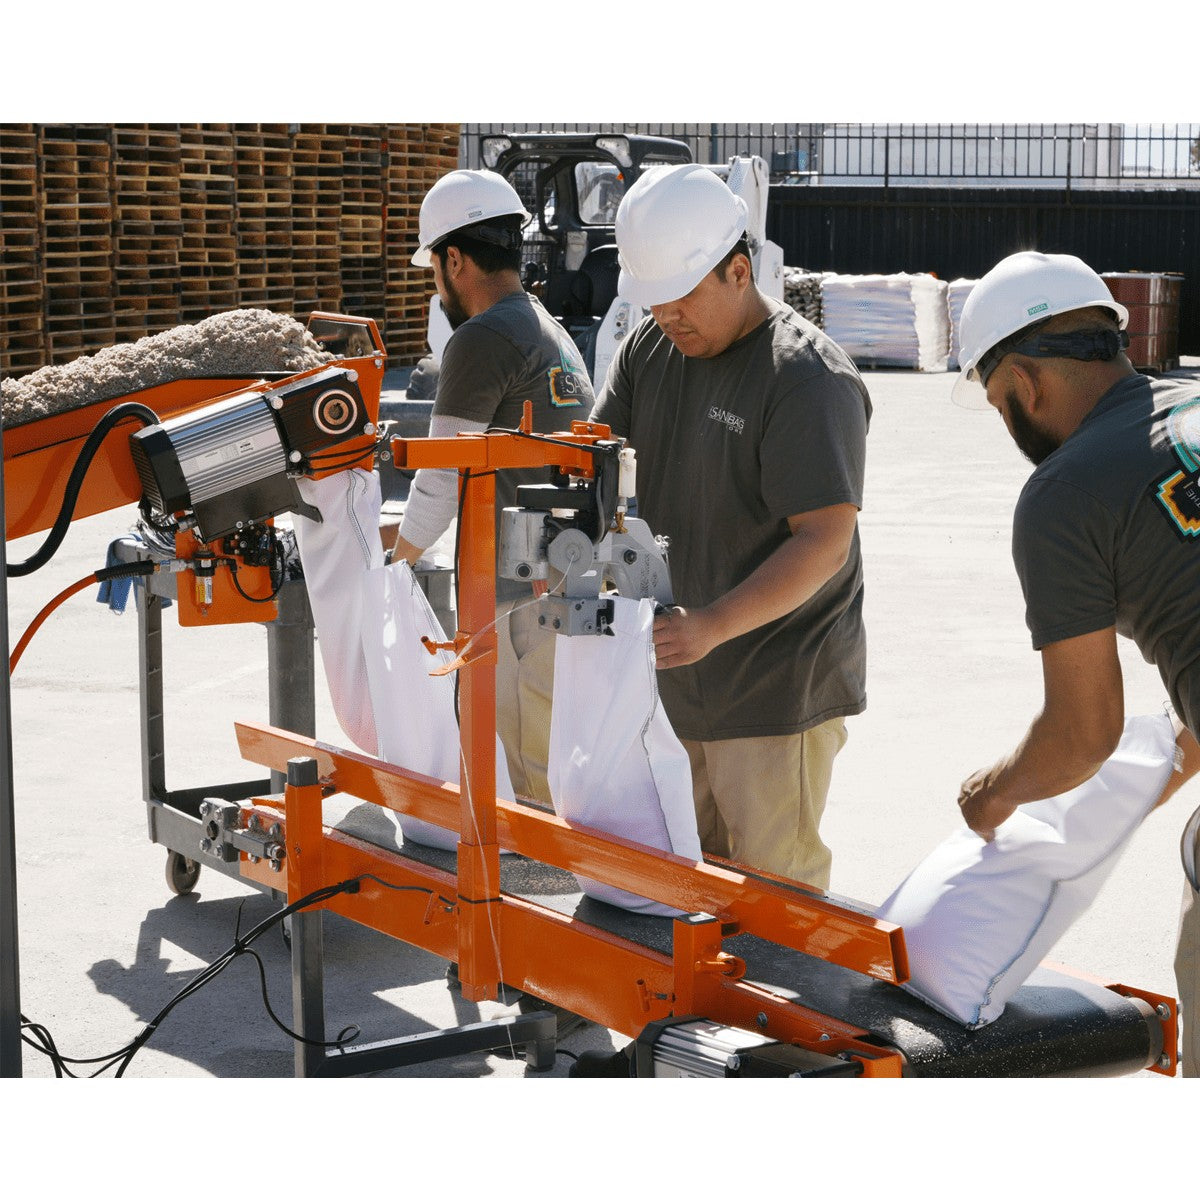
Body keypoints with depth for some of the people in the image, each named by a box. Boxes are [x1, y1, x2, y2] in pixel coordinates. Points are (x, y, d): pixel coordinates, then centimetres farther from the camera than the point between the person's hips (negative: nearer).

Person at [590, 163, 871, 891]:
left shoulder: (808, 378, -17)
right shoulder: (649, 350, 8)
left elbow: (825, 539, -23)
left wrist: (712, 626, -33)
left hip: (779, 688, -7)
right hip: (675, 678, 7)